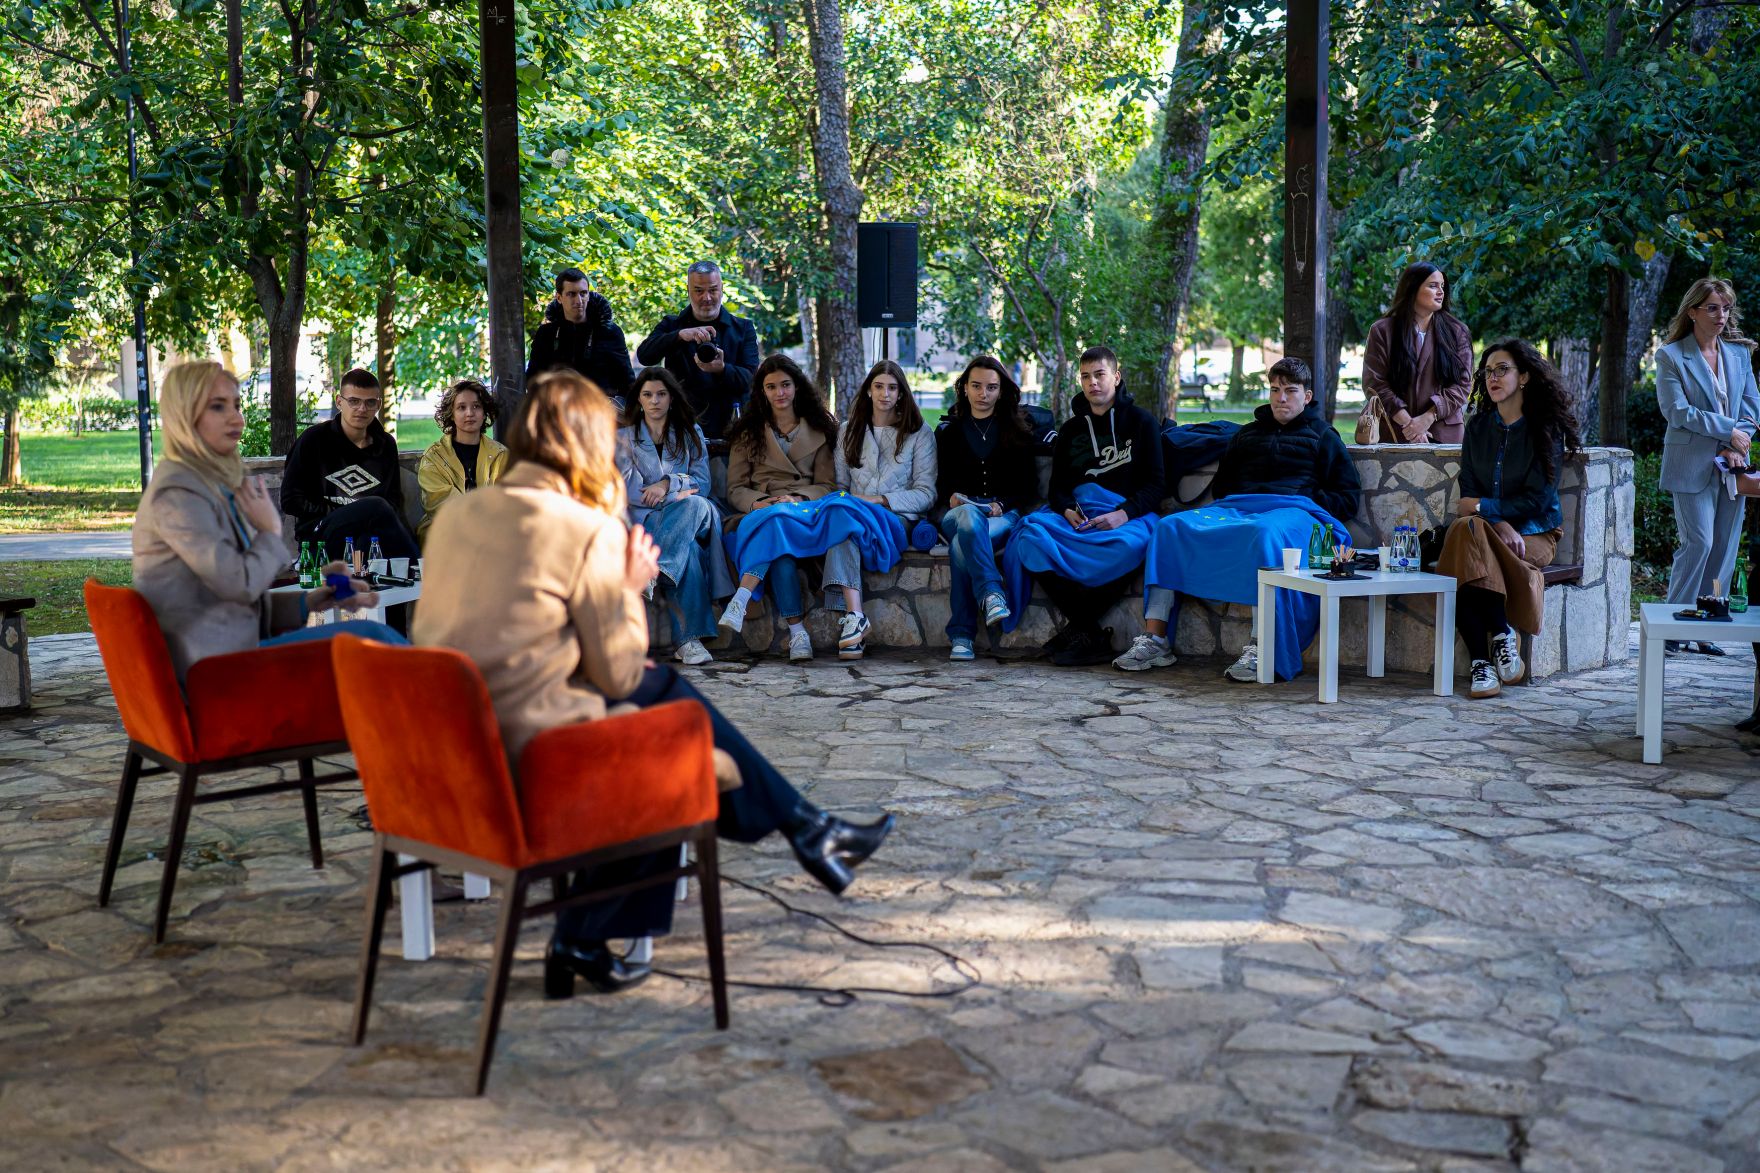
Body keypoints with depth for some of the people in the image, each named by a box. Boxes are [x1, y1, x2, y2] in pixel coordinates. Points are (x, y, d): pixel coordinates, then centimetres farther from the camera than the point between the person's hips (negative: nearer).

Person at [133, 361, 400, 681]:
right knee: (372, 638, -17)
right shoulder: (176, 493, -10)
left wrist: (306, 603, 7)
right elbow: (240, 583, -18)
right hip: (220, 664, -9)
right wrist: (271, 532, -1)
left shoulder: (220, 485, 20)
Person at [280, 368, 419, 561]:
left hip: (370, 532, 3)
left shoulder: (385, 445, 17)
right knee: (377, 506, -34)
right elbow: (290, 501, 1)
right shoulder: (313, 440, 4)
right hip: (319, 533, -3)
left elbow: (394, 500, 24)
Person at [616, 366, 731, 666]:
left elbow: (702, 483, 5)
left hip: (692, 517, 3)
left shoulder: (690, 434, 18)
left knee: (695, 504, -38)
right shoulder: (624, 436, 12)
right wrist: (678, 494, -10)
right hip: (642, 518, -2)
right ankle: (687, 638, -42)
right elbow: (628, 488, -3)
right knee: (688, 550, -37)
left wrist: (668, 484, -14)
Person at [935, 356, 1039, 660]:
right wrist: (952, 497, -7)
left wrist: (1002, 505, -10)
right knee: (969, 516, -41)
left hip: (1005, 514, -1)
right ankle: (991, 594, -57)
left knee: (962, 545, -38)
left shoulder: (1017, 432, 15)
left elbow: (1028, 487, 9)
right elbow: (938, 483, 17)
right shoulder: (948, 431, 20)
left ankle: (960, 636, -45)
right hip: (959, 511, 1)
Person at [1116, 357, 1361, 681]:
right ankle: (1155, 640, -28)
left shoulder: (1322, 436, 19)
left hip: (1292, 510, -5)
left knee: (1267, 534, -43)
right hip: (1236, 507, 5)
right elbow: (1219, 484, 33)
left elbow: (1349, 499, 11)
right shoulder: (1249, 433, 31)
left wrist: (1306, 503, -4)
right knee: (1170, 526, -21)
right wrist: (1235, 501, 11)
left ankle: (1261, 650, -48)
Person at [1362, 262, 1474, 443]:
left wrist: (1429, 417, -13)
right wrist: (1406, 422, -14)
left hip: (1444, 434, 1)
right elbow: (1374, 383, -5)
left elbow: (1462, 383, 0)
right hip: (1394, 434, -1)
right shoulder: (1382, 331, 4)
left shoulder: (1457, 332, 9)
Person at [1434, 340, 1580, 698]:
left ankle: (1482, 663, -30)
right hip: (1486, 527, 4)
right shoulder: (1478, 426, 12)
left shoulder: (1546, 428, -1)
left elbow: (1537, 500, -7)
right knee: (1467, 530, -32)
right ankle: (1502, 633, -29)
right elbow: (1468, 493, 5)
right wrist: (1499, 523, -13)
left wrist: (1482, 507, -11)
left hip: (1534, 533, -4)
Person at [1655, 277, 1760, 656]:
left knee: (1725, 547, 3)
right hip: (1692, 464, -5)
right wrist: (1729, 430, -12)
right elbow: (1677, 411, -10)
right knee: (1699, 542, -12)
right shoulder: (1671, 355, -3)